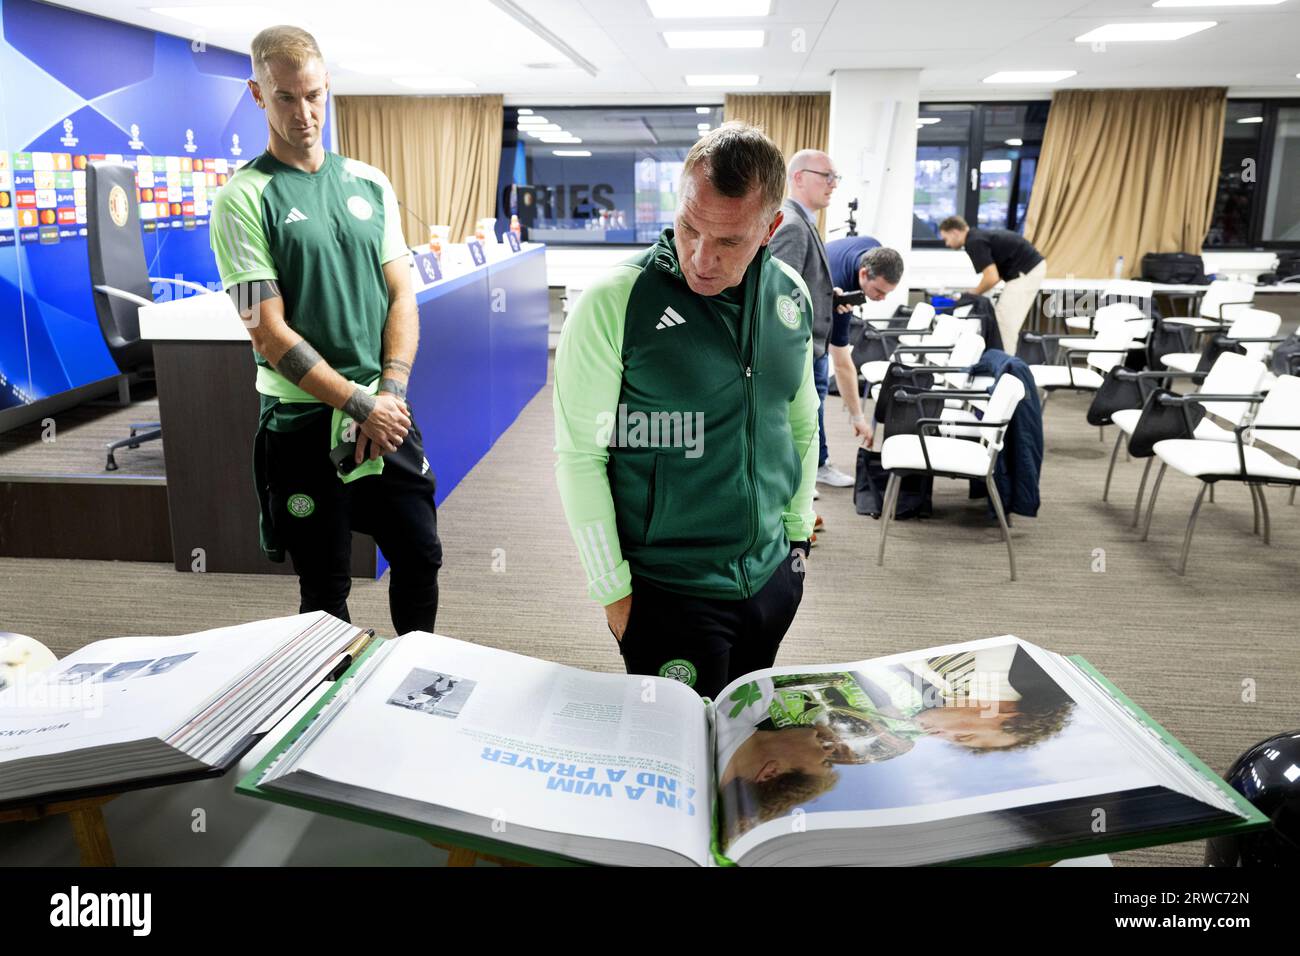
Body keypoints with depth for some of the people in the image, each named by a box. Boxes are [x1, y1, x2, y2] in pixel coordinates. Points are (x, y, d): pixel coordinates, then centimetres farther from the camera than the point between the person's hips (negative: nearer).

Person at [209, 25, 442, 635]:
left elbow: (402, 297, 5)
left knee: (420, 556, 13)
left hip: (388, 415, 4)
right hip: (304, 424, -4)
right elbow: (271, 336, -12)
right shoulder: (244, 199, -6)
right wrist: (361, 404, -15)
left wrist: (391, 392, -9)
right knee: (326, 590, 9)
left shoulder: (370, 184, 9)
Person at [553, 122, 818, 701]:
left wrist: (797, 532, 12)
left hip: (773, 580, 6)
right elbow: (579, 457, -14)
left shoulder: (791, 296, -1)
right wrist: (613, 589, -12)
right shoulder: (614, 304, -18)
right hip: (667, 592, -5)